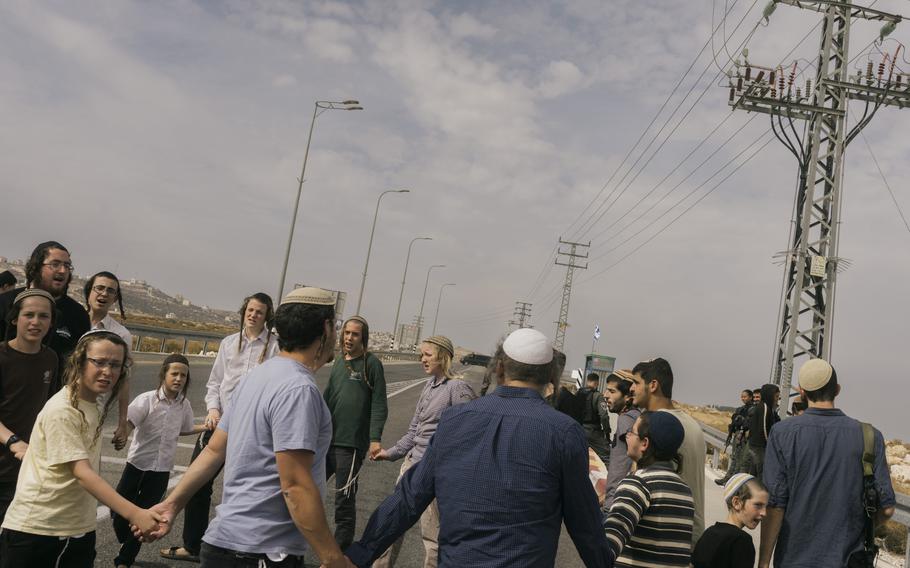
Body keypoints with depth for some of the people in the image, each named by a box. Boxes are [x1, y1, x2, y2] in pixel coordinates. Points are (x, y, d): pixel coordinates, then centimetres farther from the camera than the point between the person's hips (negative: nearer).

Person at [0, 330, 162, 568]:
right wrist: (134, 514, -34)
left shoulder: (96, 407, 8)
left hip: (80, 530, 7)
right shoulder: (61, 410, -17)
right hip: (35, 530, -7)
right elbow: (81, 472, -25)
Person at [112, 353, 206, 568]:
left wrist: (205, 427, 5)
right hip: (138, 463, -2)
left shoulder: (184, 405, -2)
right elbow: (128, 424, -24)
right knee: (119, 510, 4)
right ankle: (126, 541, 35)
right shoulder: (147, 400, -15)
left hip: (162, 469, 2)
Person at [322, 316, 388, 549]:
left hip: (351, 443, -6)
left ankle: (341, 552, 14)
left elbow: (379, 405, -9)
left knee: (344, 499, 1)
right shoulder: (339, 362, 13)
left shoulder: (371, 363, -6)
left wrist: (375, 438, -17)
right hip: (326, 438, 6)